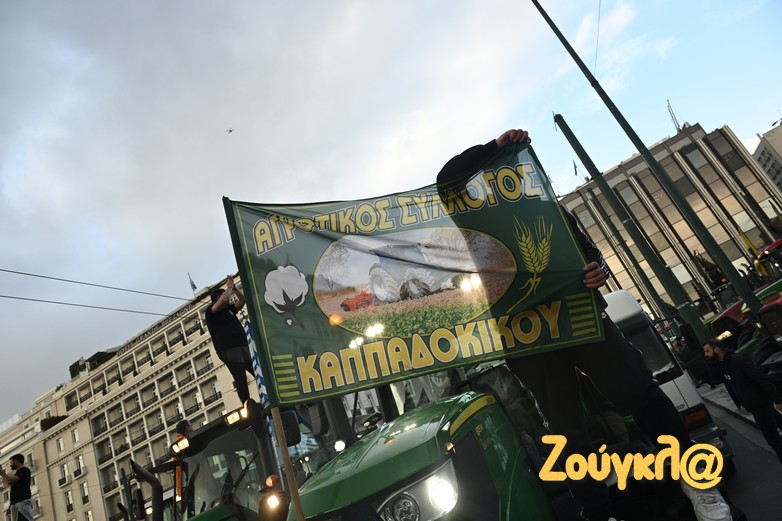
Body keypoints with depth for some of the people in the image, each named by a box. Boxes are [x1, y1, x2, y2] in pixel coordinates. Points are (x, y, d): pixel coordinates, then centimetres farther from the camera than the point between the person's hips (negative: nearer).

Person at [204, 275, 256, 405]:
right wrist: (229, 286, -1)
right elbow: (222, 300, -16)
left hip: (244, 347, 7)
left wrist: (234, 286, 13)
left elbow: (242, 300, 21)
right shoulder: (210, 311, 2)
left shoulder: (229, 309, 23)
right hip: (229, 351, -7)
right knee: (241, 381, -13)